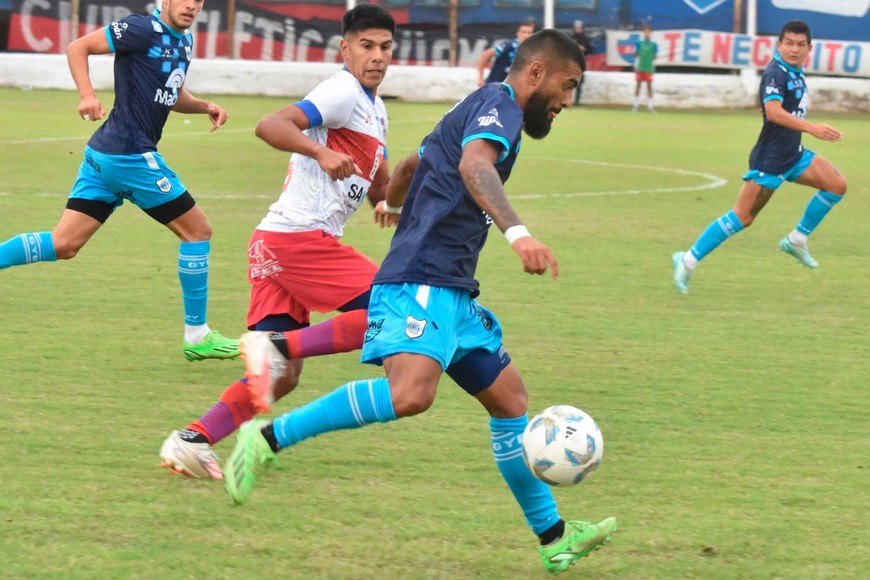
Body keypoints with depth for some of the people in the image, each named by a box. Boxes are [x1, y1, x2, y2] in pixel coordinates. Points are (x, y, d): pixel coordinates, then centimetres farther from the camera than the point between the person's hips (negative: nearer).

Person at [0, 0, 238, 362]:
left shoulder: (183, 41, 16)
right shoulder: (143, 30, -11)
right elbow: (77, 47, -11)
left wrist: (205, 107, 11)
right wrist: (88, 96, -25)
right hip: (130, 155, -9)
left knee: (63, 245, 5)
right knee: (197, 230, 2)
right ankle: (197, 337, 10)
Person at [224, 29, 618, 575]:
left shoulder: (479, 109, 25)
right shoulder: (499, 104, -6)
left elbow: (413, 162, 43)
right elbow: (474, 165, -28)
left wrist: (393, 202, 66)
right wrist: (517, 232, -43)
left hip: (451, 293, 11)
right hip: (423, 279, -11)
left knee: (510, 398, 10)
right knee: (410, 393, -30)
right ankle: (269, 438, -22)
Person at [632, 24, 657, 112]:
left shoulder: (654, 45, 5)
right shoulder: (639, 44, 5)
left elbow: (654, 57, 5)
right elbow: (636, 54, 4)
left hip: (649, 68, 0)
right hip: (639, 68, 0)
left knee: (649, 86, 1)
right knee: (638, 85, 1)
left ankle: (650, 106, 4)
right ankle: (635, 105, 6)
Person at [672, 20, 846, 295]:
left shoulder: (796, 73, 9)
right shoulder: (775, 73, -20)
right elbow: (773, 111, -37)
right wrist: (812, 128, -44)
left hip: (792, 155, 9)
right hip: (769, 161, -9)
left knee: (837, 184, -2)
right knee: (742, 218, -8)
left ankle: (796, 240, 8)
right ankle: (689, 260, 1)